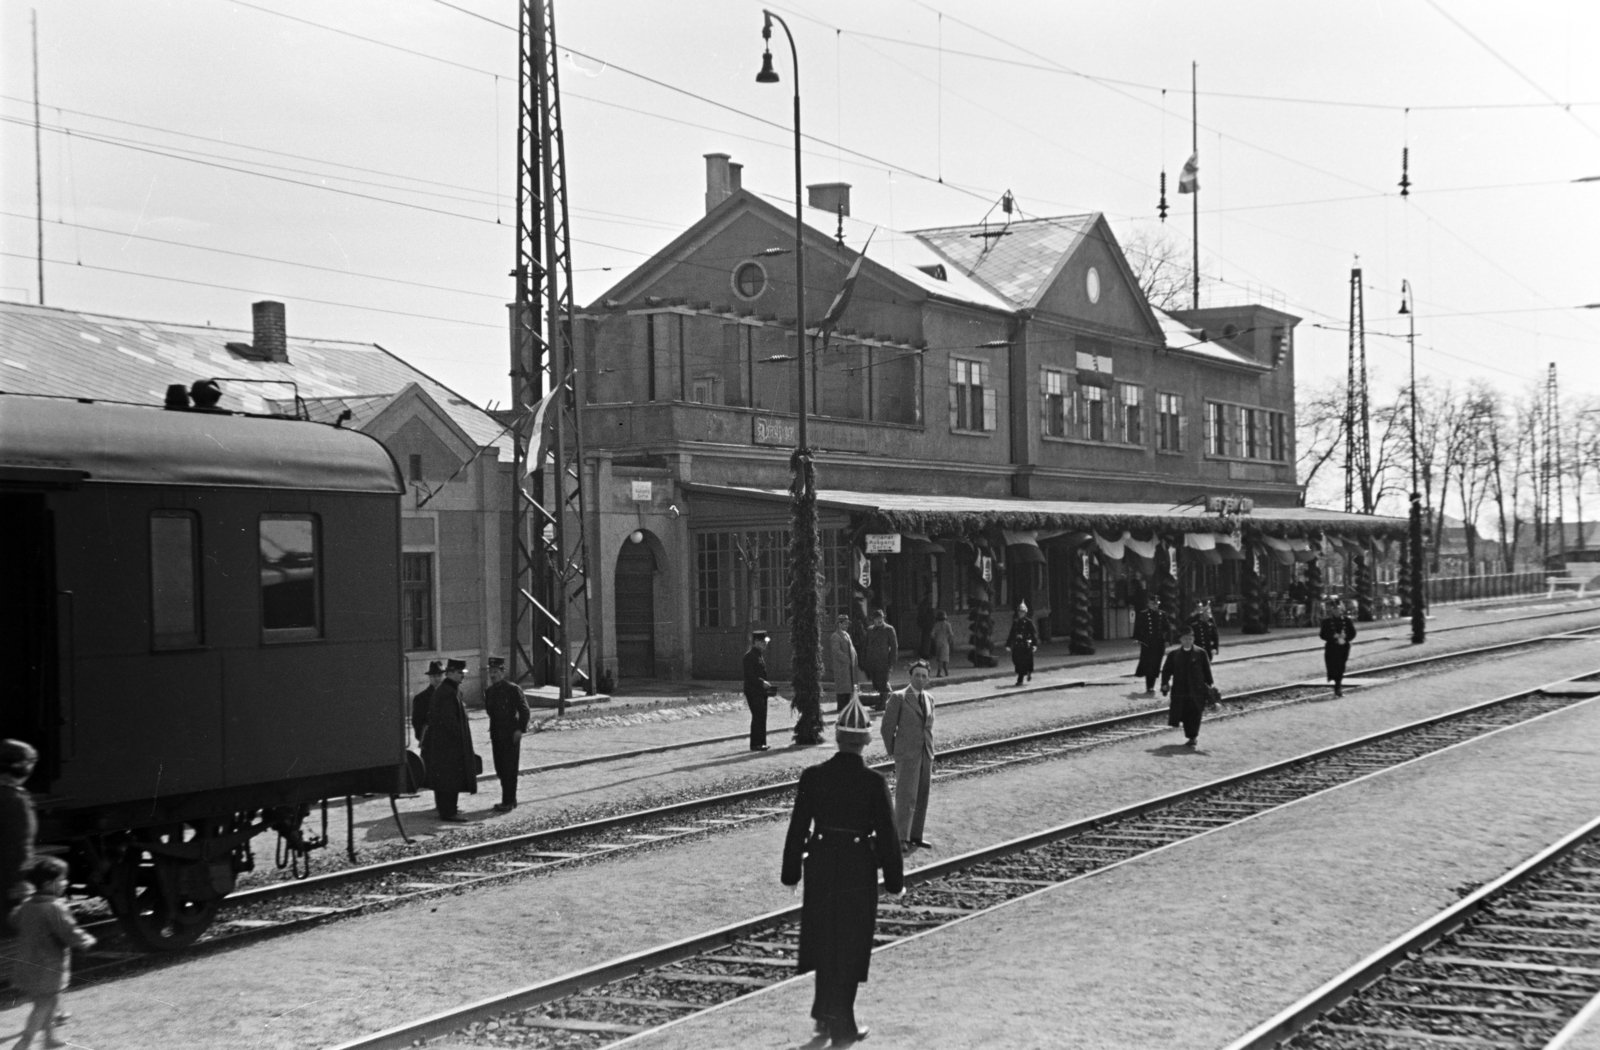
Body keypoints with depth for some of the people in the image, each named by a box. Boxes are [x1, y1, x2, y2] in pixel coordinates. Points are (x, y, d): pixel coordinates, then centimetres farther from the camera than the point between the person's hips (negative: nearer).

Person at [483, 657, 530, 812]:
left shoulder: (512, 689, -9)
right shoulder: (489, 692, 11)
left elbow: (524, 710, -10)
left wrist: (520, 730, -16)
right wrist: (492, 731, 11)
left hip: (511, 735, -7)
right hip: (496, 735, 7)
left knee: (509, 769, -6)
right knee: (500, 769, 10)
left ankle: (508, 802, -3)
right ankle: (510, 799, 22)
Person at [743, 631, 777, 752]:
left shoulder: (760, 655, 19)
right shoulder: (750, 656, -12)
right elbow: (749, 676, -18)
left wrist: (766, 684, 11)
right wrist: (762, 683, -23)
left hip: (761, 692, 9)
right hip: (753, 692, -9)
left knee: (761, 717, 10)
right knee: (758, 717, -10)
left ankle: (761, 743, 14)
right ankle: (756, 744, -7)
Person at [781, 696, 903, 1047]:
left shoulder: (813, 777, -7)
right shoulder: (874, 782, -15)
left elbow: (798, 826, -2)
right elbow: (886, 834, -11)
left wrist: (791, 870, 8)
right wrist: (894, 879, 0)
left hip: (821, 865, 3)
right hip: (858, 869, -3)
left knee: (825, 941, 20)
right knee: (851, 947, 10)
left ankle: (825, 1015, 29)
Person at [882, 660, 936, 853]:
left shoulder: (929, 698, 11)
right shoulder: (898, 697, -8)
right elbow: (888, 727, -4)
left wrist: (930, 751, 16)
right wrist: (892, 752, 1)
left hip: (925, 755, 6)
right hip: (906, 755, -6)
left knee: (922, 797, 8)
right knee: (906, 797, -9)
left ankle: (915, 836, 16)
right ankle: (901, 838, -6)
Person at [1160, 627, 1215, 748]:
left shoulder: (1200, 653, 2)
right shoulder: (1173, 654, 6)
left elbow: (1207, 670, 5)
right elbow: (1167, 670, 5)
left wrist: (1209, 686, 1)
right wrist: (1165, 684, -7)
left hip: (1197, 691, -2)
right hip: (1180, 691, 2)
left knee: (1194, 714, -4)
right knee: (1185, 715, 4)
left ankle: (1192, 737, 3)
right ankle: (1191, 737, 20)